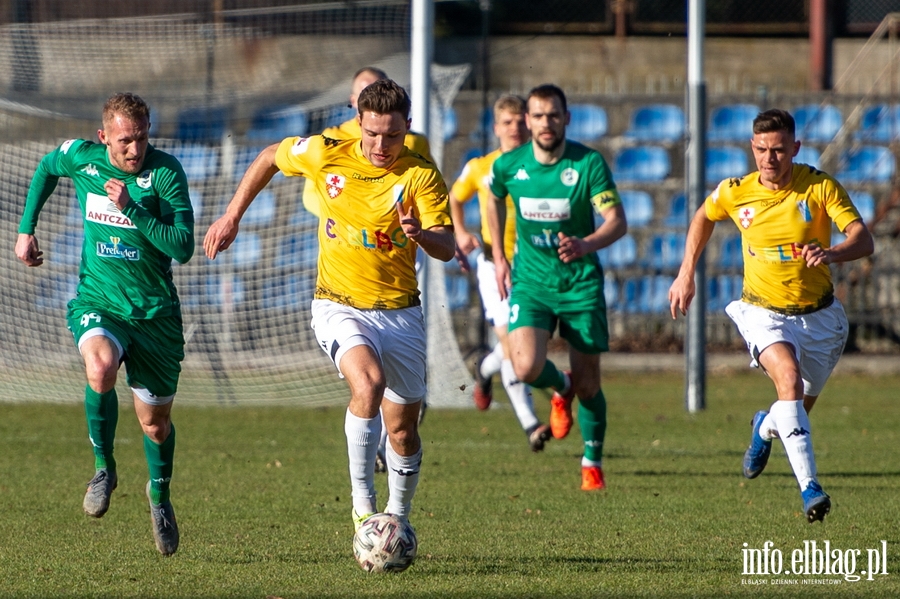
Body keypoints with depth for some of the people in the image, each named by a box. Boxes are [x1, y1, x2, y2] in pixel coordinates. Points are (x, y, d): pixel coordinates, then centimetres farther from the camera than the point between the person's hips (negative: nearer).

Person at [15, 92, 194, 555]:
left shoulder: (165, 172, -15)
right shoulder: (81, 157, -7)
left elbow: (183, 248, -22)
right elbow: (46, 169, 18)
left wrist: (131, 209, -29)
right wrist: (26, 230, 15)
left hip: (155, 312, 0)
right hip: (98, 303, 0)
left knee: (155, 423, 13)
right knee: (100, 370, -34)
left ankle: (160, 494, 45)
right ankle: (104, 468, -9)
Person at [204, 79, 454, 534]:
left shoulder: (421, 174, -10)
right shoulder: (326, 155, -8)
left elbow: (447, 248, -15)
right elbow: (269, 158, 11)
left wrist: (421, 234, -37)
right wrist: (231, 218, 13)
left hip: (400, 311, 2)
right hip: (339, 305, -2)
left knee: (403, 430, 10)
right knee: (368, 382, -32)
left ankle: (398, 519, 35)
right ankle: (362, 506, -25)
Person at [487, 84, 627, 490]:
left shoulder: (588, 163, -13)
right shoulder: (508, 166, -5)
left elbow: (617, 222, -18)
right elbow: (495, 200, 18)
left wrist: (586, 245, -38)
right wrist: (499, 258, 16)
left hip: (581, 281, -1)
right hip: (530, 281, 1)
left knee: (588, 385, 4)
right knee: (526, 368, -21)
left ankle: (592, 462, 28)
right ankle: (560, 388, 16)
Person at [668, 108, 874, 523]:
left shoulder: (820, 188, -13)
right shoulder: (735, 193, -8)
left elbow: (864, 240, -21)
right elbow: (704, 217, 16)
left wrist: (831, 253, -42)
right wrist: (686, 273, 13)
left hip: (819, 315, 1)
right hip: (764, 312, -1)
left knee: (799, 409, 15)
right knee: (788, 376, -30)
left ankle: (765, 427, 55)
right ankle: (809, 487, -37)